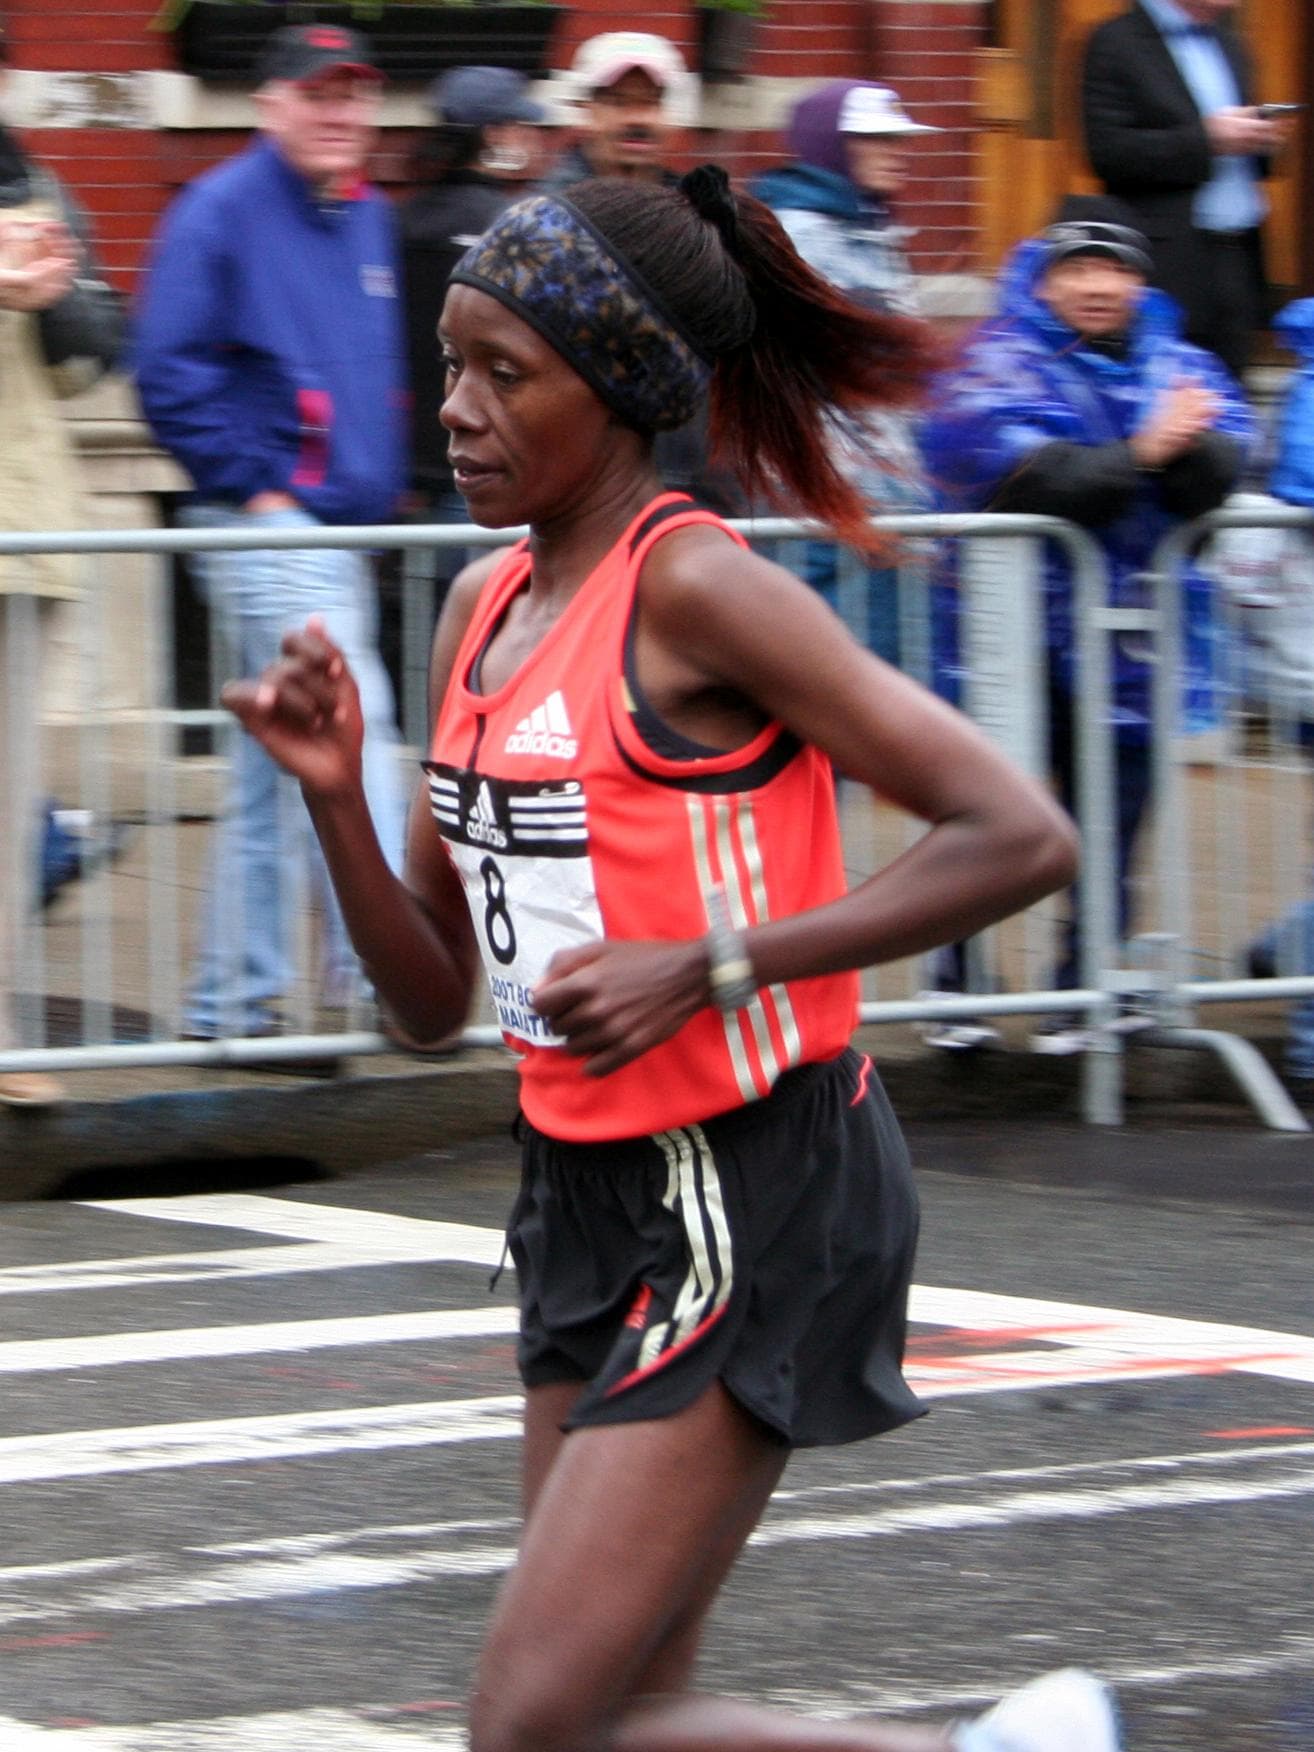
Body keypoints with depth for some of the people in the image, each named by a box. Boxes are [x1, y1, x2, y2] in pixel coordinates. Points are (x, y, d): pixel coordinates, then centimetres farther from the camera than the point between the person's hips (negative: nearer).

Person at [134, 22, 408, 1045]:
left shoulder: (370, 219, 15)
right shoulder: (220, 213, -8)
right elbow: (170, 374, -14)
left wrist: (383, 485, 16)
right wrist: (254, 488, -15)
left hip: (345, 532, 8)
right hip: (266, 528, -8)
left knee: (275, 773, 11)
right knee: (348, 731, -18)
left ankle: (234, 1002, 16)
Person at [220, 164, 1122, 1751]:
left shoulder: (694, 590, -14)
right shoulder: (485, 607, 9)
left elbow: (1020, 838, -19)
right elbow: (432, 998, 13)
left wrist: (710, 968, -21)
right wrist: (333, 794, -3)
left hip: (752, 1200, -8)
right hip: (589, 1194, 9)